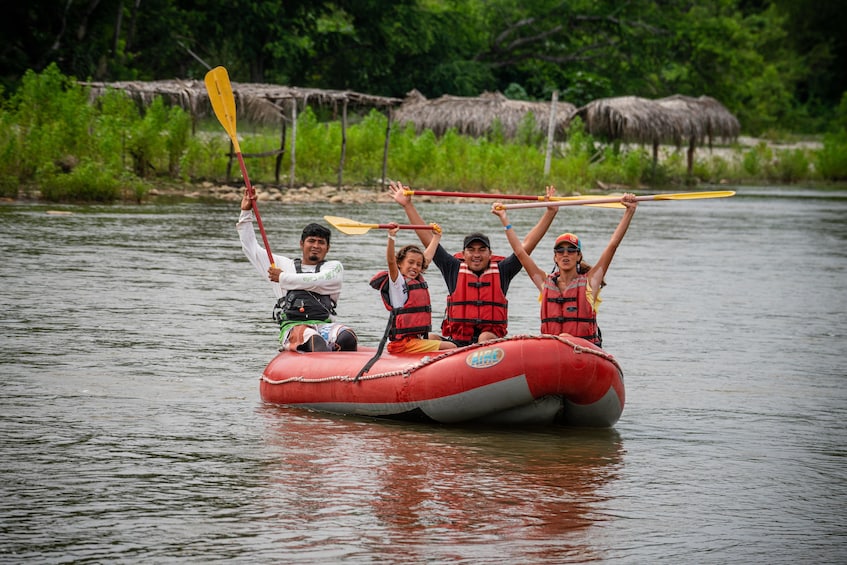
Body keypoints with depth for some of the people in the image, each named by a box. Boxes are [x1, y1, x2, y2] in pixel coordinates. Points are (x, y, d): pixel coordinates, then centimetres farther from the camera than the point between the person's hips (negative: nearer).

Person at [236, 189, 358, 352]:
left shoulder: (333, 267, 22)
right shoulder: (283, 264, 29)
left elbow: (318, 282, 0)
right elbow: (251, 247, 32)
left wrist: (284, 278, 9)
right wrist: (246, 212, 29)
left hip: (324, 325, 2)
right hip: (292, 326, -1)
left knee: (347, 337, -35)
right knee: (313, 339, -39)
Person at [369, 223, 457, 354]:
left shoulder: (418, 280, 16)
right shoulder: (398, 281, -8)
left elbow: (427, 257, 32)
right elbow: (391, 261, -27)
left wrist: (436, 236, 45)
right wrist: (391, 237, -39)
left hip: (417, 338, 10)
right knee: (451, 347, -17)